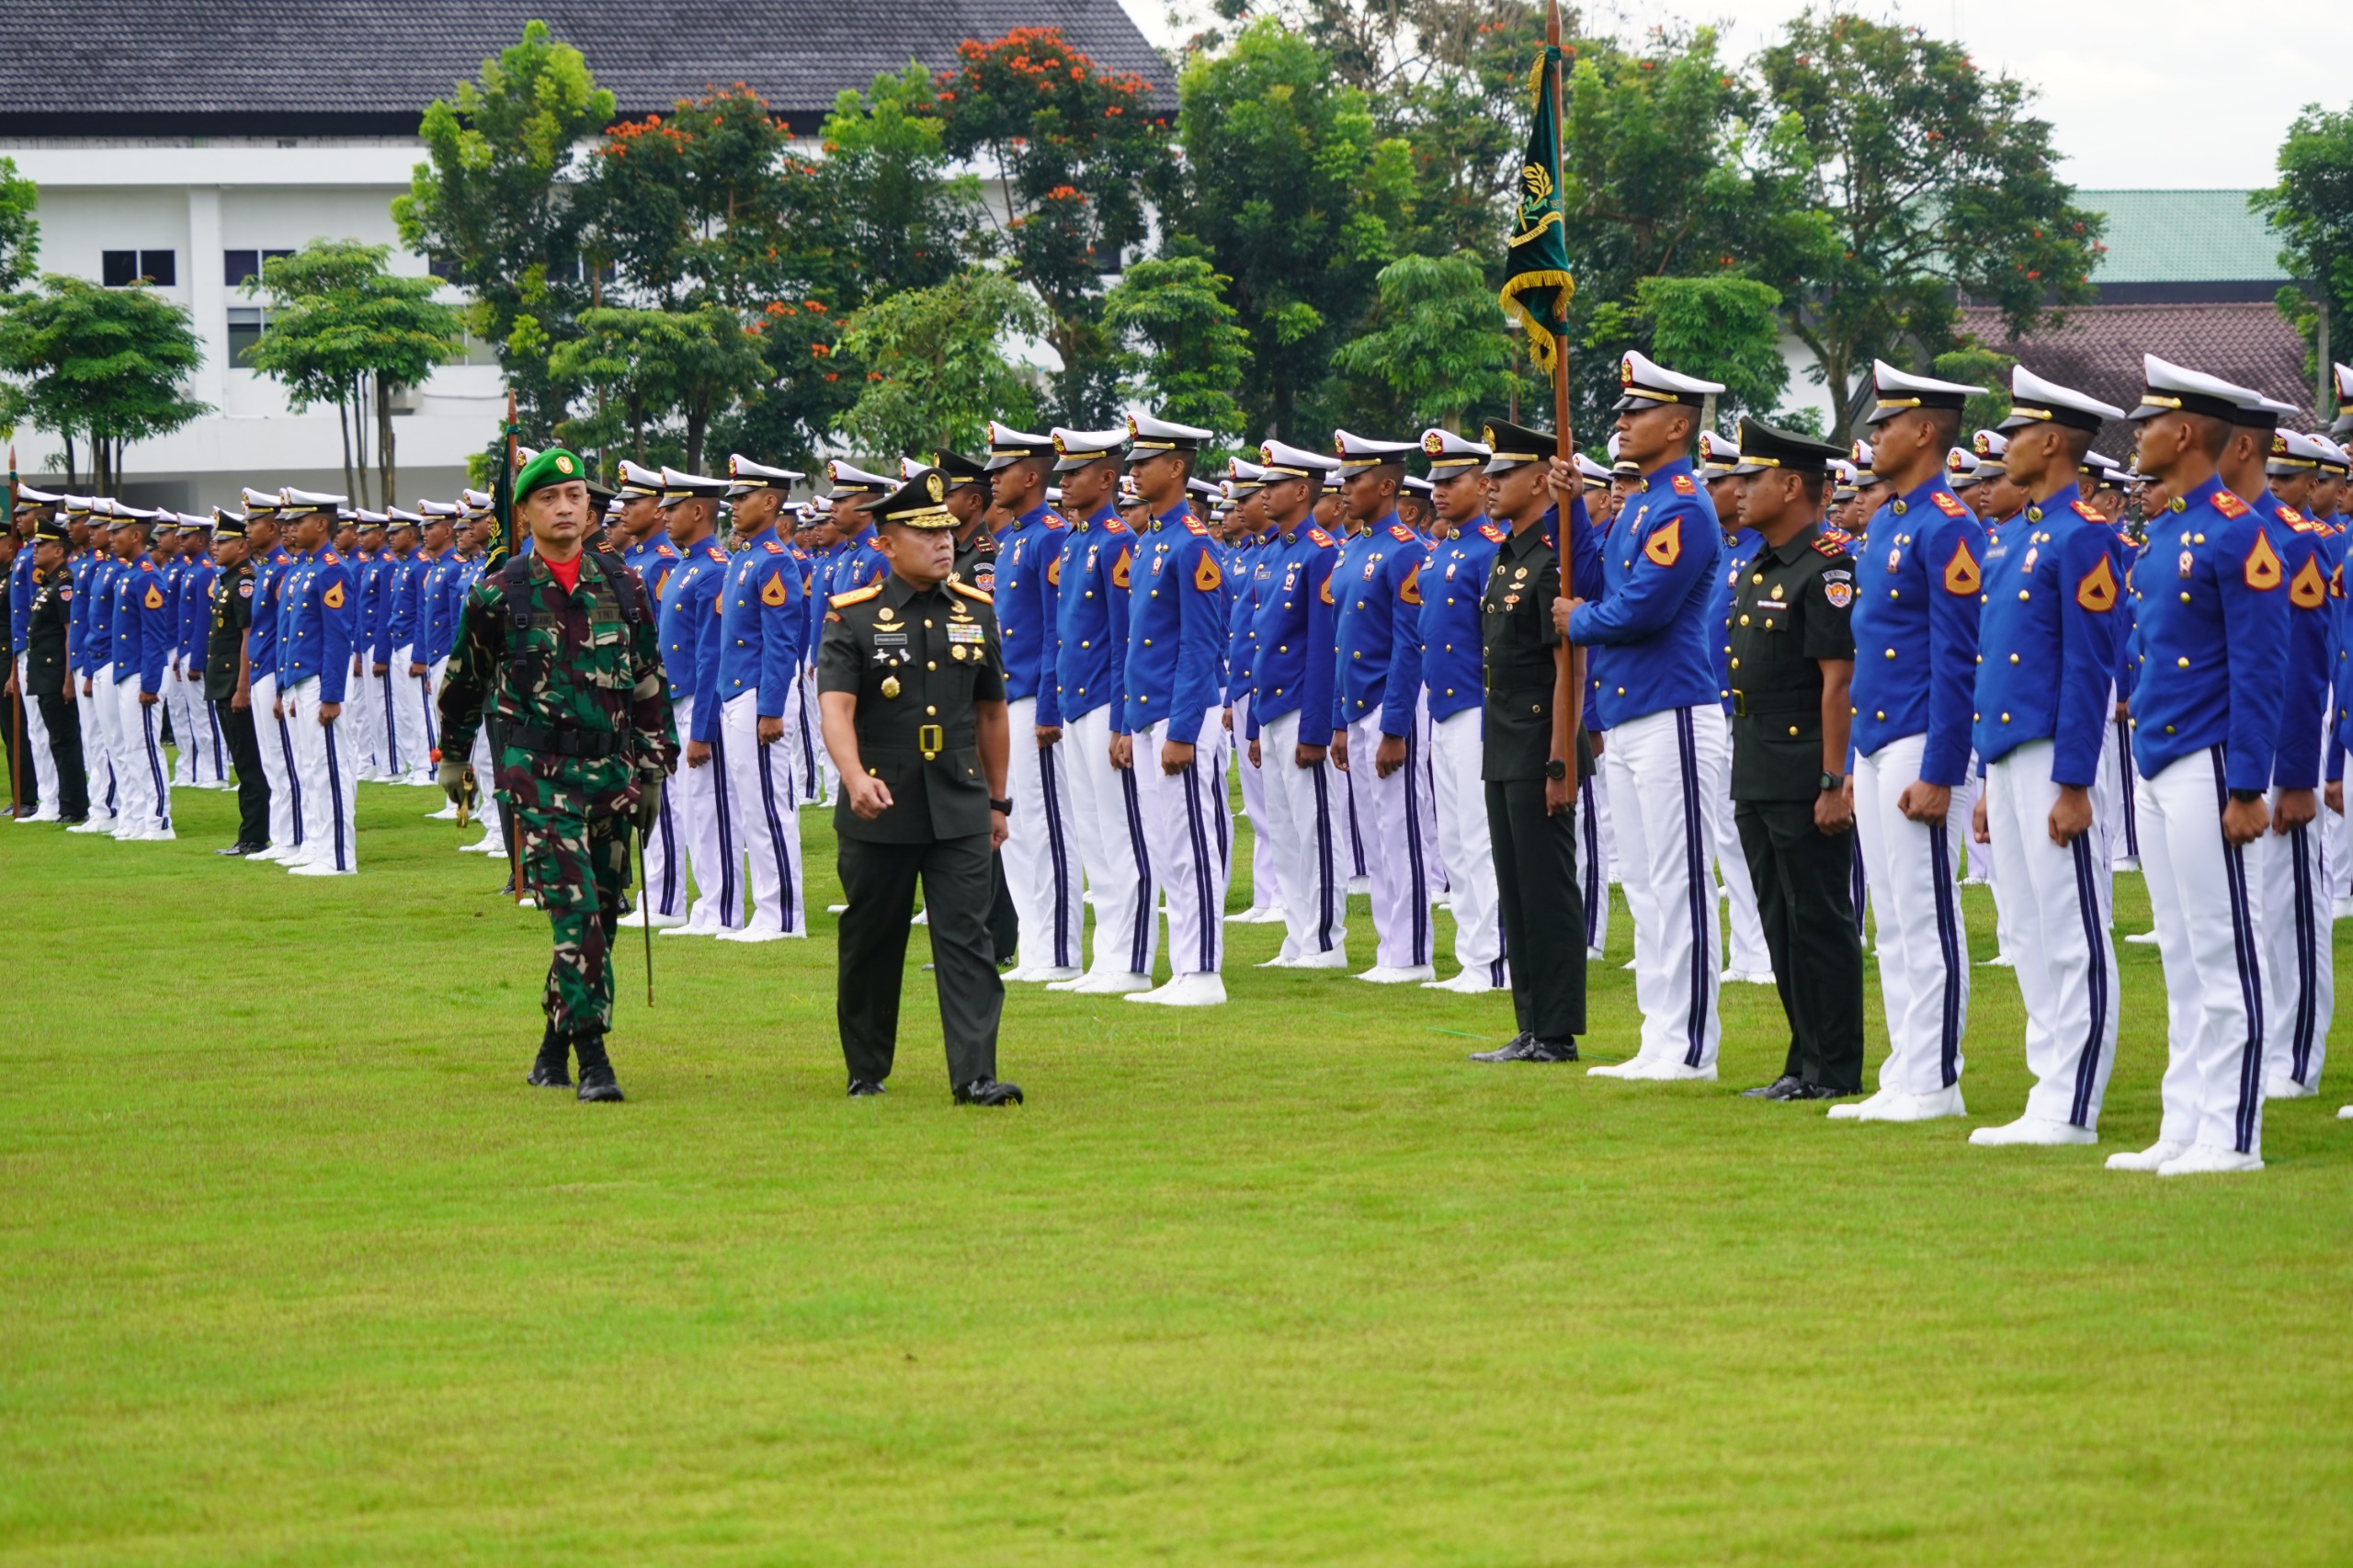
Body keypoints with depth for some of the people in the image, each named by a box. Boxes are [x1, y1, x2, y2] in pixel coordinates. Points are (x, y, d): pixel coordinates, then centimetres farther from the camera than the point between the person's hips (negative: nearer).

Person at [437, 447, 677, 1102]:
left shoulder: (622, 586, 7)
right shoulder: (499, 594, -2)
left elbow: (649, 683, 12)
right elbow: (463, 681, 12)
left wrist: (651, 772, 10)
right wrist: (452, 759, 21)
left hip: (610, 771, 4)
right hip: (537, 773, -4)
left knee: (601, 918, 8)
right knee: (576, 910, -15)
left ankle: (555, 1048, 24)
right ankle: (592, 1060, -16)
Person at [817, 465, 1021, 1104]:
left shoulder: (976, 611, 7)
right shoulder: (853, 616, -5)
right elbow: (835, 706, -18)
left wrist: (997, 801, 19)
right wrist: (856, 778, -35)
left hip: (959, 810, 2)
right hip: (879, 810, -2)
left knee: (967, 936, -8)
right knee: (871, 943, 9)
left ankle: (975, 1075, -12)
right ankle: (867, 1071, 23)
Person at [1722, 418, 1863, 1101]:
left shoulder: (1826, 568, -13)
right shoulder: (1755, 569, 15)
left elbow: (1839, 681, -17)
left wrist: (1835, 782, -20)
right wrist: (1746, 776, 18)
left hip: (1804, 779, -9)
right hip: (1757, 779, 9)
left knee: (1820, 923, -4)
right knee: (1781, 924, 12)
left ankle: (1835, 1071, 0)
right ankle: (1805, 1062, 18)